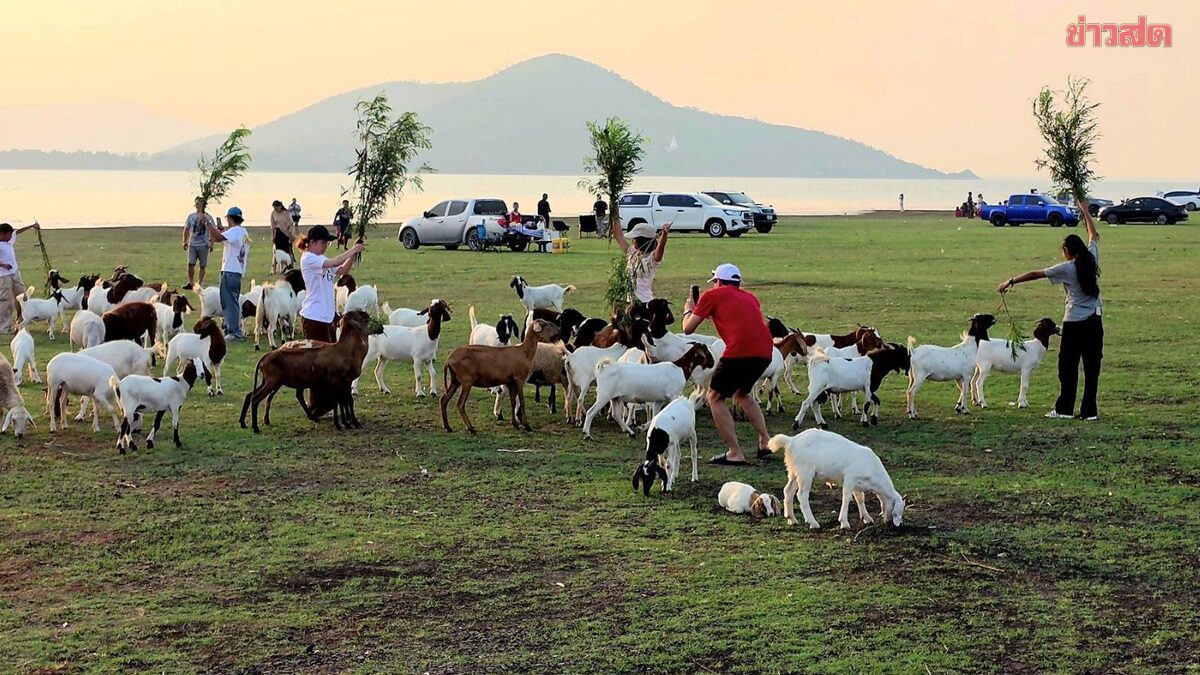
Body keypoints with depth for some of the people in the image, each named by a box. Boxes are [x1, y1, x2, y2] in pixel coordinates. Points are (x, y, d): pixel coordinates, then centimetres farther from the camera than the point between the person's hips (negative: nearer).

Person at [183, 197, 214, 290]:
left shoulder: (208, 217, -1)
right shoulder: (191, 216, 5)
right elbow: (186, 229, 13)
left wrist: (211, 244, -4)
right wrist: (184, 241, 7)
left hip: (204, 245, -1)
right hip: (192, 244, 1)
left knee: (202, 266, 4)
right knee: (190, 264, -9)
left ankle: (200, 284, 13)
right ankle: (191, 283, 1)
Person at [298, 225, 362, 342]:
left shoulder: (321, 258, 14)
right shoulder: (308, 258, -14)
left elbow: (342, 270, 11)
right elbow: (333, 263, -26)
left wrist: (353, 254, -2)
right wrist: (352, 251, -17)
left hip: (327, 315, 9)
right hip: (314, 316, -9)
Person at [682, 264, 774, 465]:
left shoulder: (712, 296, 12)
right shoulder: (749, 297, 28)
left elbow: (688, 328, 15)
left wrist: (688, 310, 36)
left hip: (740, 351, -6)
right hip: (765, 352, 7)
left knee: (715, 397, 10)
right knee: (742, 394, 30)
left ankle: (735, 453, 1)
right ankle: (765, 441, 22)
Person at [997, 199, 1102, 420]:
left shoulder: (1066, 268, -9)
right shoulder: (1091, 259, 2)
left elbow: (1035, 274, -6)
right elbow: (1093, 236, 19)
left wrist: (1010, 282, 0)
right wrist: (1085, 211, 28)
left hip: (1074, 323, -4)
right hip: (1094, 321, 4)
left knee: (1068, 365, 5)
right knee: (1092, 367, 3)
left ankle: (1064, 409, 6)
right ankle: (1089, 410, 3)